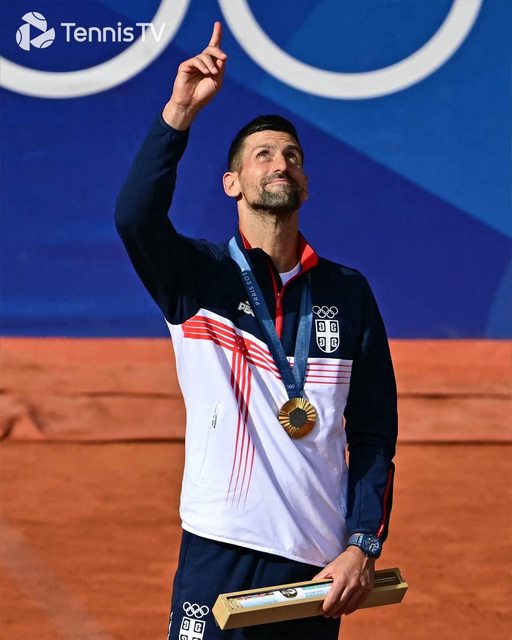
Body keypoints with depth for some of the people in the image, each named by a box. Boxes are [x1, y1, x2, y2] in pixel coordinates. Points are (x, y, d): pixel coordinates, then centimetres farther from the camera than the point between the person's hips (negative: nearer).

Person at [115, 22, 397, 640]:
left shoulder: (347, 292, 11)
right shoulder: (199, 276, 5)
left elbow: (374, 434, 11)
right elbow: (135, 217, -18)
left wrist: (364, 546, 0)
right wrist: (181, 109, -24)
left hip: (319, 566, 3)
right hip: (218, 558, -3)